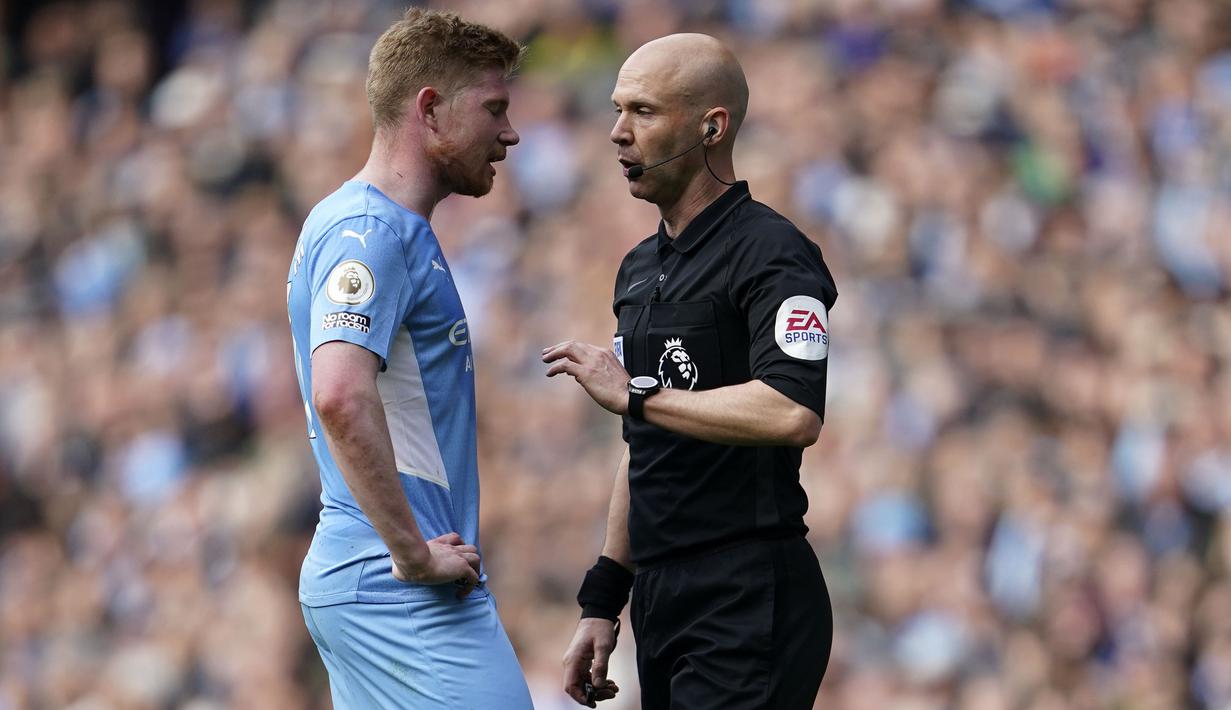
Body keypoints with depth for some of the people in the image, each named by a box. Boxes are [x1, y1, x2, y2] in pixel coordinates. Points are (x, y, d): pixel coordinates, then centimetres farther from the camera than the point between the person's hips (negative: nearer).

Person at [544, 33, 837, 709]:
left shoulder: (769, 253, -10)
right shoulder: (641, 268, 19)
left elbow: (793, 413, -27)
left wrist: (635, 395, -19)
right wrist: (602, 600, 19)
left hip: (751, 604, -9)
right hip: (664, 602, 9)